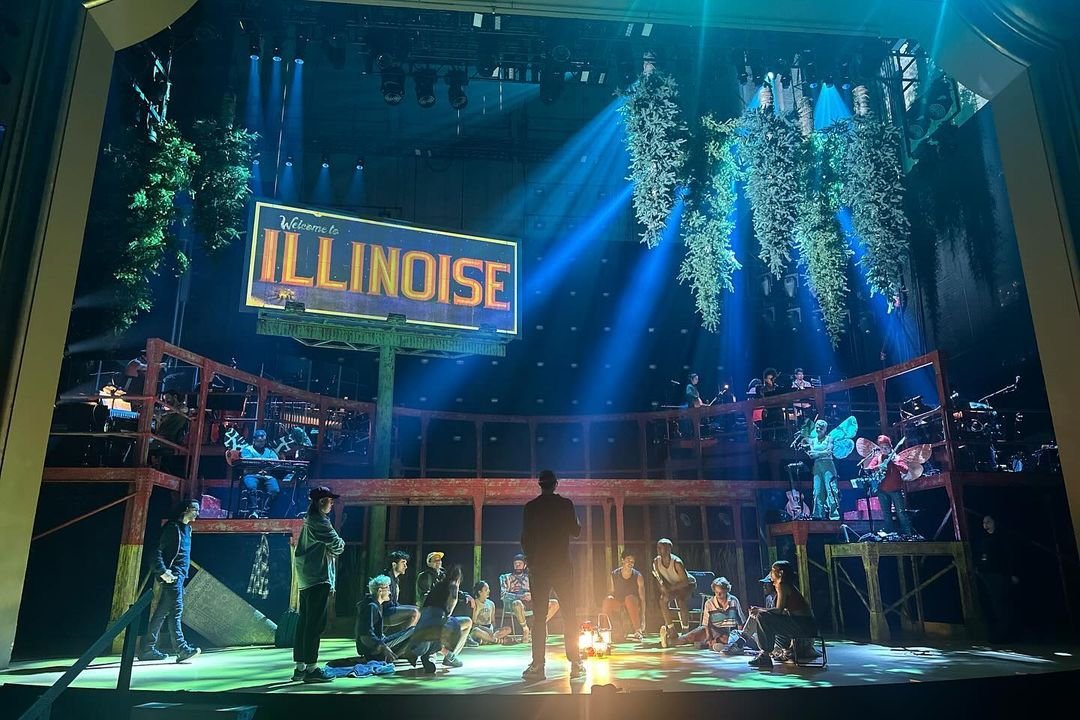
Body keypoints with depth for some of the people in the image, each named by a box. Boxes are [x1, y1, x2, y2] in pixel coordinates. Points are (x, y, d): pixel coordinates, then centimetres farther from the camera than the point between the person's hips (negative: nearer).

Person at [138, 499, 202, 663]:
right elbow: (157, 551, -16)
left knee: (161, 612, 12)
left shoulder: (186, 528, 18)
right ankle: (182, 649, -17)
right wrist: (162, 572, -23)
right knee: (175, 610, -13)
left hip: (179, 575, 9)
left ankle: (148, 649, 18)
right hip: (171, 575, -9)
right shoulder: (172, 527, -10)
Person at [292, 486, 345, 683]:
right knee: (315, 624, -8)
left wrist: (330, 549, 7)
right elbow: (337, 546, -15)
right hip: (319, 578, -10)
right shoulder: (320, 522, -13)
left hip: (306, 579, 10)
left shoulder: (309, 521, 17)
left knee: (305, 622, 11)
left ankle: (300, 667, 16)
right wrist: (340, 544, 6)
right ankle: (311, 668, -7)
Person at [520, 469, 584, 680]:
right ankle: (575, 663, 4)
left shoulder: (530, 507, 1)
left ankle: (537, 665, -1)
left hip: (539, 566, 1)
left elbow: (525, 538, 3)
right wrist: (577, 523, 22)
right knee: (569, 614, 5)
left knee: (539, 616, 3)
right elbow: (575, 531, 1)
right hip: (562, 565, -1)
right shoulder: (565, 504, -2)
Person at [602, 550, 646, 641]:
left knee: (630, 598, -35)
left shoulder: (638, 576, -12)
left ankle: (637, 631, -31)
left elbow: (642, 598, -14)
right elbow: (610, 593, -3)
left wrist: (643, 619, -21)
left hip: (634, 604, -1)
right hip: (618, 603, 2)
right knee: (608, 600, -29)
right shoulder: (613, 575, -9)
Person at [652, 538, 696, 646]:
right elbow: (659, 579, -6)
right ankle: (671, 629, -6)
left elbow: (685, 581, -29)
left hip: (687, 584, -5)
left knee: (681, 601, -30)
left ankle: (685, 631, -14)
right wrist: (664, 588, -23)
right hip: (672, 585, 5)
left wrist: (670, 589, -28)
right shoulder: (656, 562, -17)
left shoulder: (676, 562, -33)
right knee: (663, 599, -19)